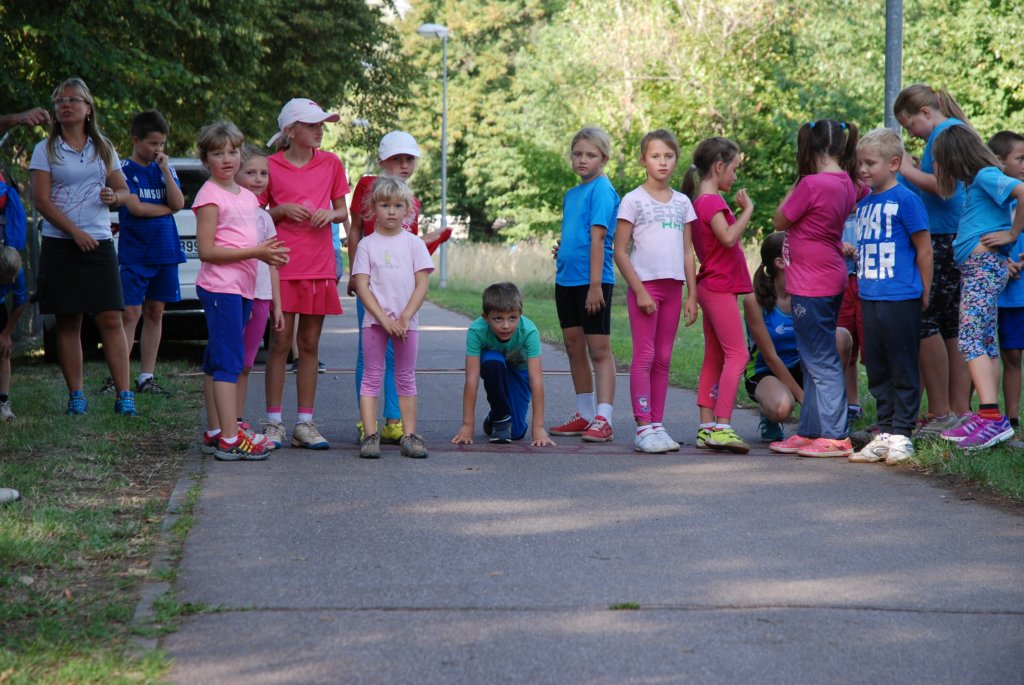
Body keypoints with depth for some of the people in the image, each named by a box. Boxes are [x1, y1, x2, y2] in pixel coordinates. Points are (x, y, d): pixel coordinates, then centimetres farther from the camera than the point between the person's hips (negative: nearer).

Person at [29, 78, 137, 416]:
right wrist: (75, 232, -15)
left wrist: (114, 196, -10)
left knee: (111, 319, -7)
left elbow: (123, 190, 16)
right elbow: (41, 199, -5)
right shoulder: (46, 150, 4)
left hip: (99, 243, 1)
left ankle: (123, 395, -7)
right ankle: (75, 396, 7)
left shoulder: (103, 149, 13)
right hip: (60, 244, -1)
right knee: (68, 322, 1)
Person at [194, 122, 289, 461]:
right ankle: (229, 439, -13)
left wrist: (267, 252, 5)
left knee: (217, 362, 13)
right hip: (220, 287, -8)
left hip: (242, 287, 8)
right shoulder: (209, 196, -10)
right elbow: (207, 251, -16)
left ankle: (215, 432, 17)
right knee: (229, 362, -11)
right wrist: (255, 252, -18)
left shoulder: (247, 196, 15)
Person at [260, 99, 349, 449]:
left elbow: (343, 211, 15)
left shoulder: (331, 163, 8)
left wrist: (331, 214, -7)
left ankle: (305, 424, 10)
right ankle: (273, 423, 4)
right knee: (280, 343, -2)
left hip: (320, 266, 3)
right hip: (283, 265, -3)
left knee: (310, 345, 6)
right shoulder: (271, 166, 0)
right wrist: (282, 210, -11)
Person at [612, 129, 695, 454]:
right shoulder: (633, 200, -3)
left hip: (673, 287, 5)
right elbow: (620, 252, -6)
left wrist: (692, 295, 7)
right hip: (644, 284, -5)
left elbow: (687, 253, 13)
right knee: (644, 356, -6)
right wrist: (639, 290, -12)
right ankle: (643, 427, -6)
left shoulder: (682, 203, 11)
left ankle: (657, 424, 12)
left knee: (663, 358, 7)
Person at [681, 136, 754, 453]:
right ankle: (721, 426, -19)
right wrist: (747, 209, -19)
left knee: (714, 358, 10)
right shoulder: (712, 201, -14)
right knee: (737, 355, -13)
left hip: (711, 287, 10)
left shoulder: (702, 201, 16)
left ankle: (707, 427, 11)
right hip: (719, 287, -10)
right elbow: (728, 237, -28)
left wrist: (740, 210, 12)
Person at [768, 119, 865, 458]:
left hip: (812, 285, -9)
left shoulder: (812, 184, -19)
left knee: (822, 363, -4)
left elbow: (780, 221, -7)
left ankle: (835, 436, -1)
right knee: (815, 360, 15)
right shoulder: (848, 184, 6)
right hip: (832, 279, 9)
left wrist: (795, 185, 1)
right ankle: (809, 432, 22)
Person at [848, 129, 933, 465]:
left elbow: (924, 249, -7)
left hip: (901, 299, -7)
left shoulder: (905, 200, -9)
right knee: (877, 371, 12)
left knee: (903, 371, 1)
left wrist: (924, 295, -4)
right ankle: (885, 433, 19)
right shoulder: (863, 202, 11)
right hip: (869, 298, 7)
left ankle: (902, 434, 7)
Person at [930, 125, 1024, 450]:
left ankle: (991, 417, -26)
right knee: (985, 343, 10)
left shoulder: (986, 175, -11)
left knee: (970, 341, -18)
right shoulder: (977, 180, 18)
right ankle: (989, 418, 11)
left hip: (985, 265, -11)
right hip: (976, 267, 11)